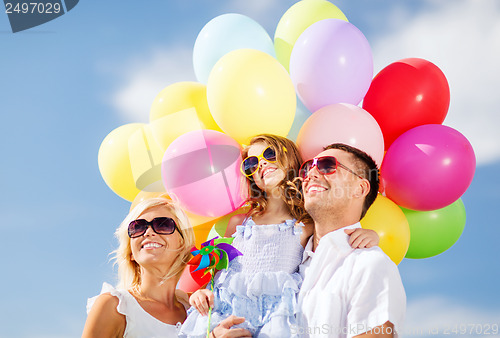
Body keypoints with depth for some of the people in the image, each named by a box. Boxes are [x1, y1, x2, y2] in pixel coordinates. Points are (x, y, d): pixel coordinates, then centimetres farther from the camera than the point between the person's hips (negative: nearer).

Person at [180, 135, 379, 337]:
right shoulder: (239, 222, 17)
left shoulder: (306, 227, 10)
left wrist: (369, 235, -6)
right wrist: (201, 291, 5)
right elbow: (218, 268, 23)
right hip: (227, 307, 3)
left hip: (275, 313, -2)